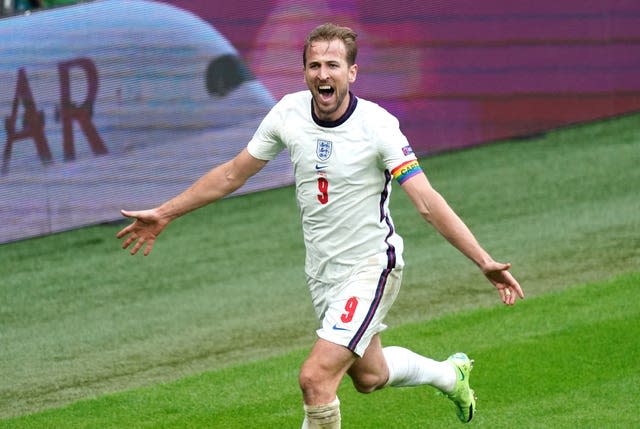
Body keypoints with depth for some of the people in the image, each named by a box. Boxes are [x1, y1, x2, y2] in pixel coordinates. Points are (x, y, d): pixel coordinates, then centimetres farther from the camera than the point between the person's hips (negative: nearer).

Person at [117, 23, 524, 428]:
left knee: (316, 377, -19)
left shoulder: (377, 125, -22)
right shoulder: (288, 112, -7)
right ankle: (449, 373, 52)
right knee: (369, 376, 23)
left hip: (370, 267, -6)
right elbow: (233, 174, 7)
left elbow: (428, 202, -24)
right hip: (322, 270, 6)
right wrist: (164, 213, 12)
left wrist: (485, 261, -33)